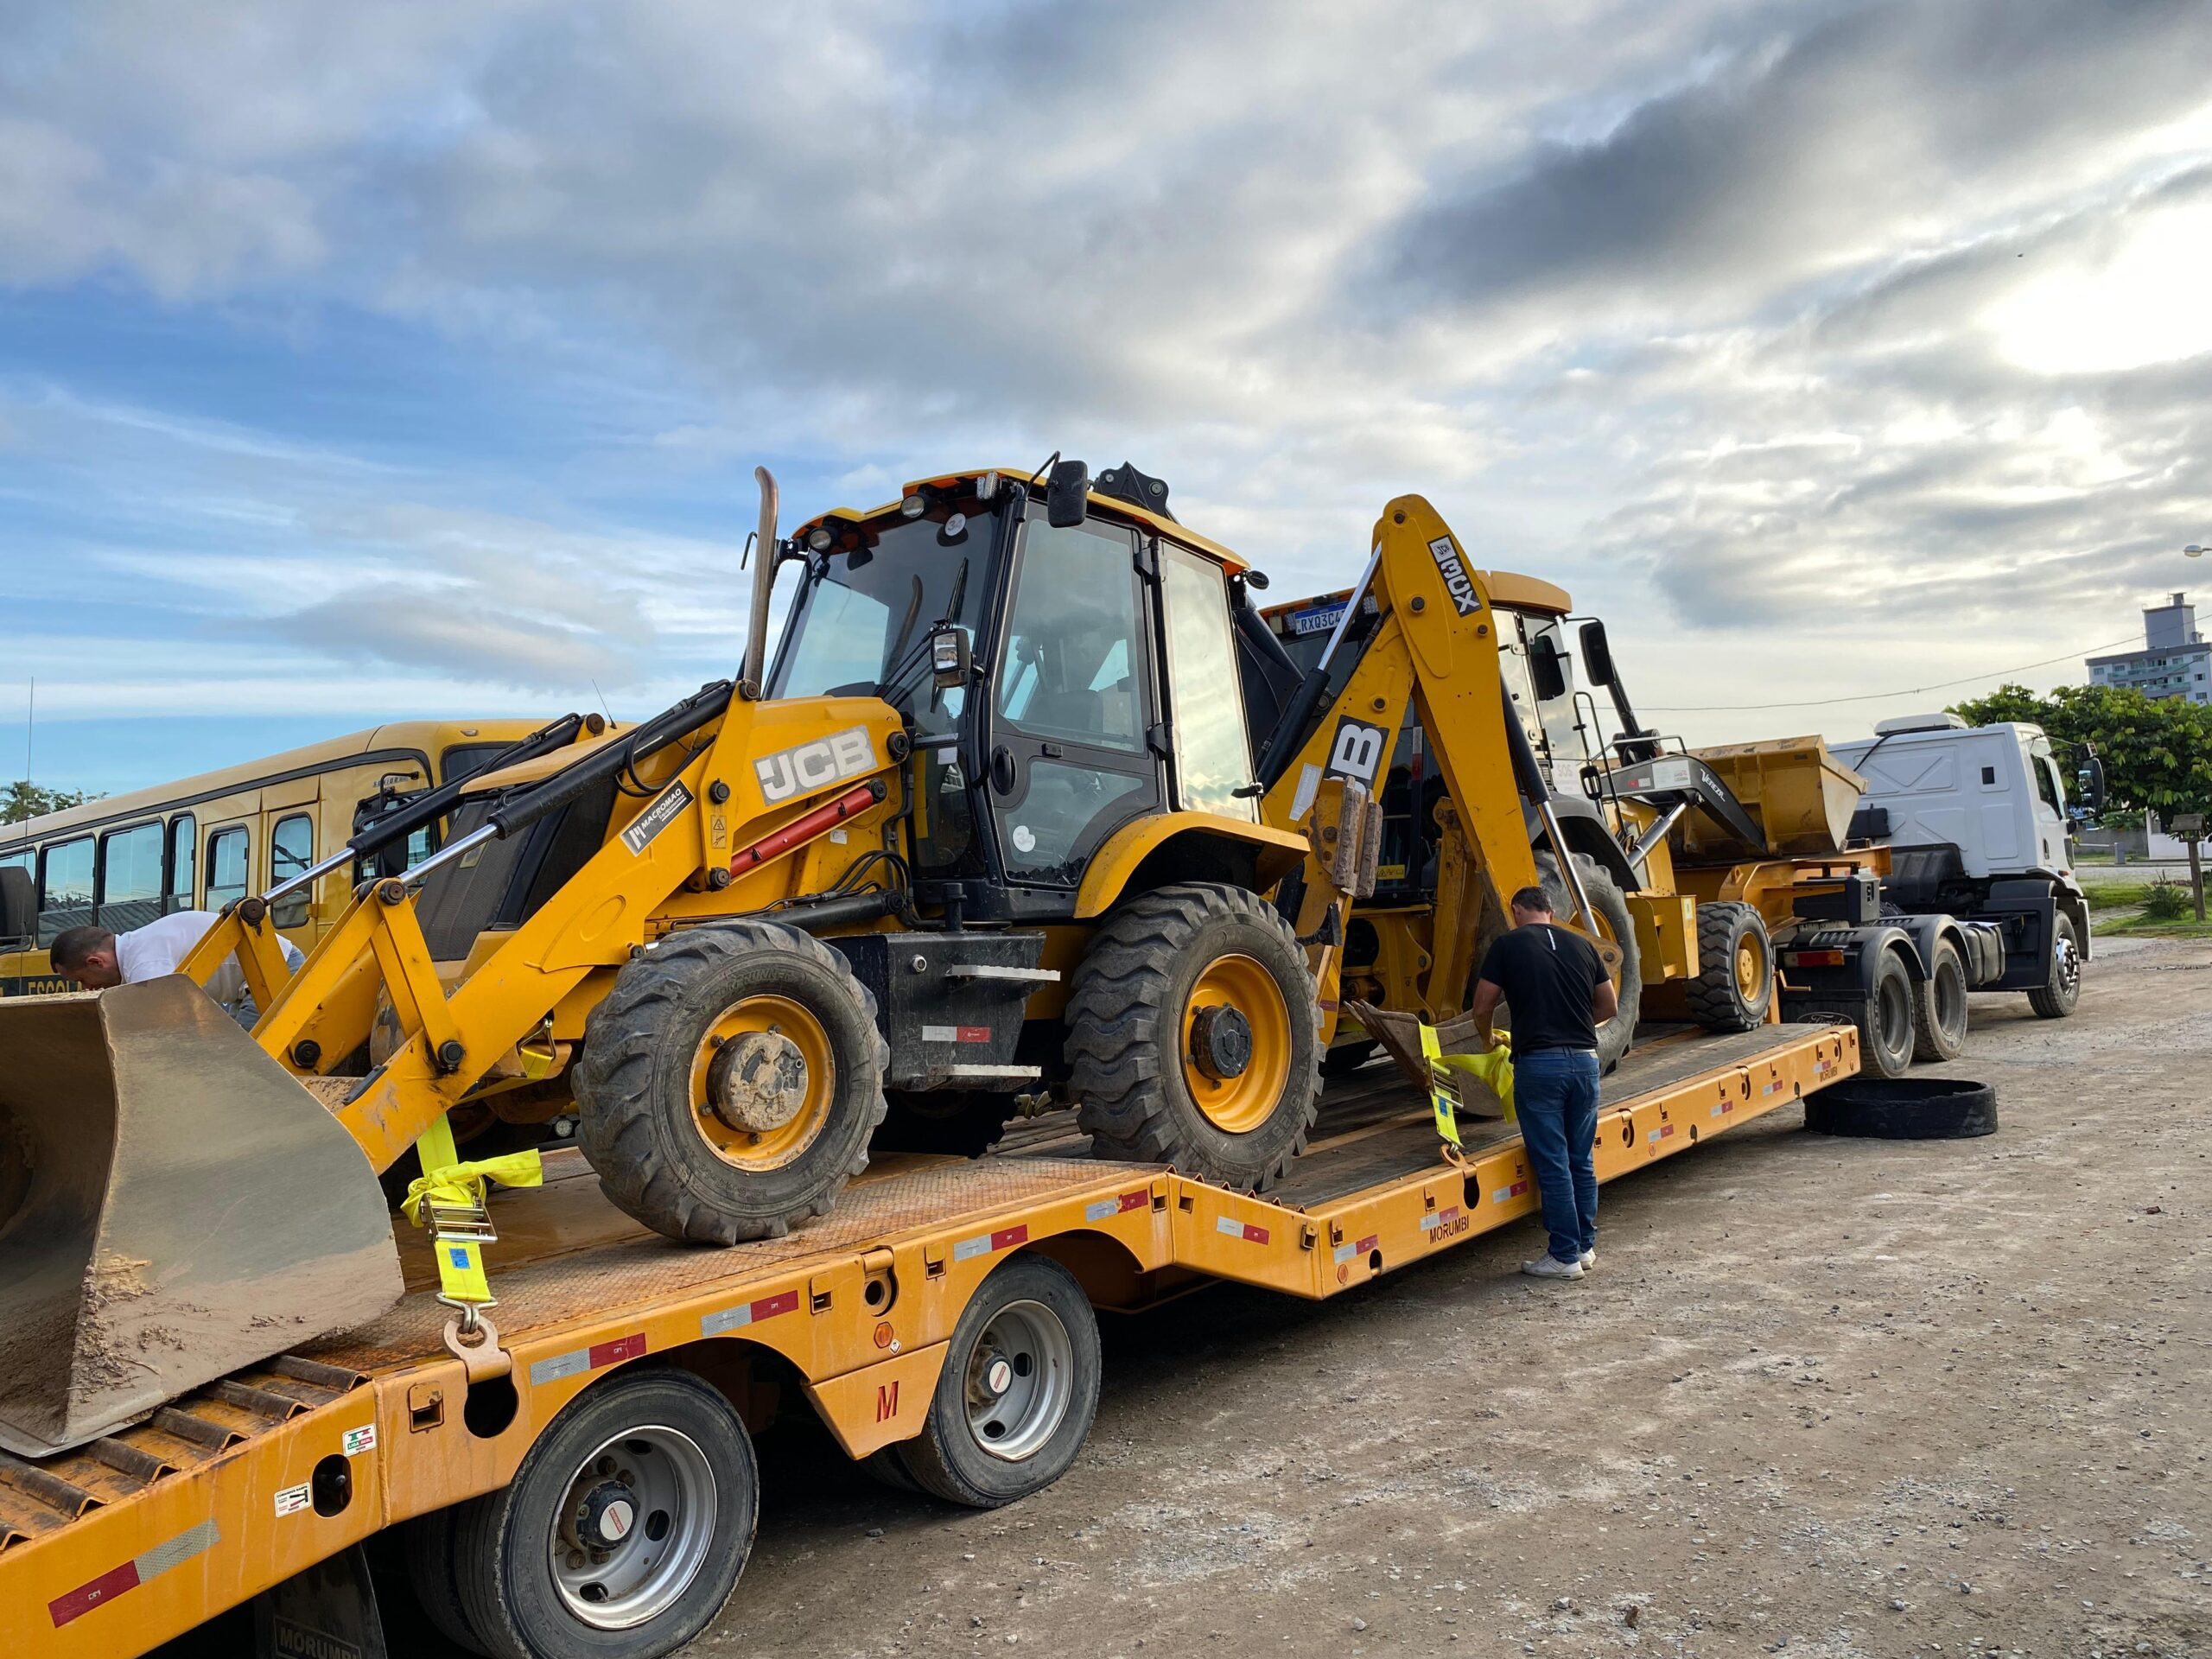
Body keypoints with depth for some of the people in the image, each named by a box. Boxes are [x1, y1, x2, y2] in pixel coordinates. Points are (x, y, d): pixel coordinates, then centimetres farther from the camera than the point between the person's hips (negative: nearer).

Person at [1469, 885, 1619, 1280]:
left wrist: (1486, 1039, 22)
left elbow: (1482, 1008, 2)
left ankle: (1565, 1256, 7)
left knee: (1552, 1163, 2)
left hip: (1538, 1062, -4)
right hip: (1584, 1059, 4)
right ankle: (1586, 1247, 24)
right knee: (1581, 1159, 15)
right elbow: (1609, 1006, 18)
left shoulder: (1508, 944, 0)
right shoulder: (1581, 945, 12)